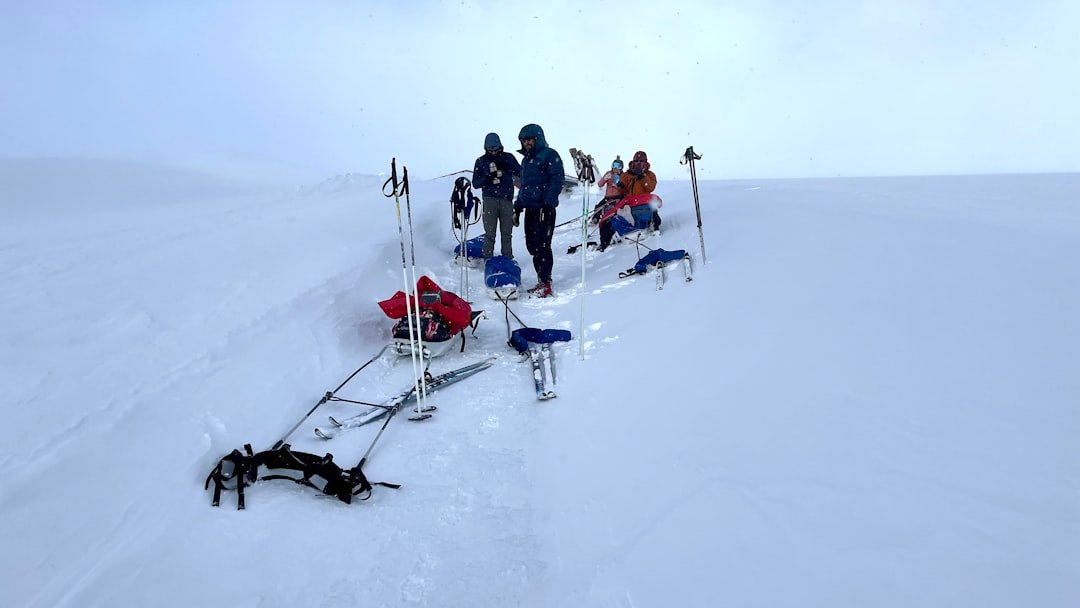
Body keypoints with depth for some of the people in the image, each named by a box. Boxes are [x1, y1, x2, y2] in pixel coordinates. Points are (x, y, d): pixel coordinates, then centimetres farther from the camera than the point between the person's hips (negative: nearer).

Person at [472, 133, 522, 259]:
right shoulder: (481, 161, 8)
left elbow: (521, 173, -2)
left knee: (507, 232, 4)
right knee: (490, 232, -3)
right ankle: (487, 258, 3)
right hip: (490, 200, -1)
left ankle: (508, 257, 12)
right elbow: (475, 183, 6)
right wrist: (488, 178, -12)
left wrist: (506, 167, -16)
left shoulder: (508, 157, 8)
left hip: (506, 199, 1)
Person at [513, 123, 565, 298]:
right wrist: (518, 207, 23)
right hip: (530, 208, 8)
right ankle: (541, 281, 13)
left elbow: (557, 180, -12)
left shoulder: (549, 155, -3)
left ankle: (545, 283, -7)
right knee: (532, 245, 6)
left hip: (544, 208, -8)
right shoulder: (526, 159, 23)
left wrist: (548, 203, -20)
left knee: (542, 245, -11)